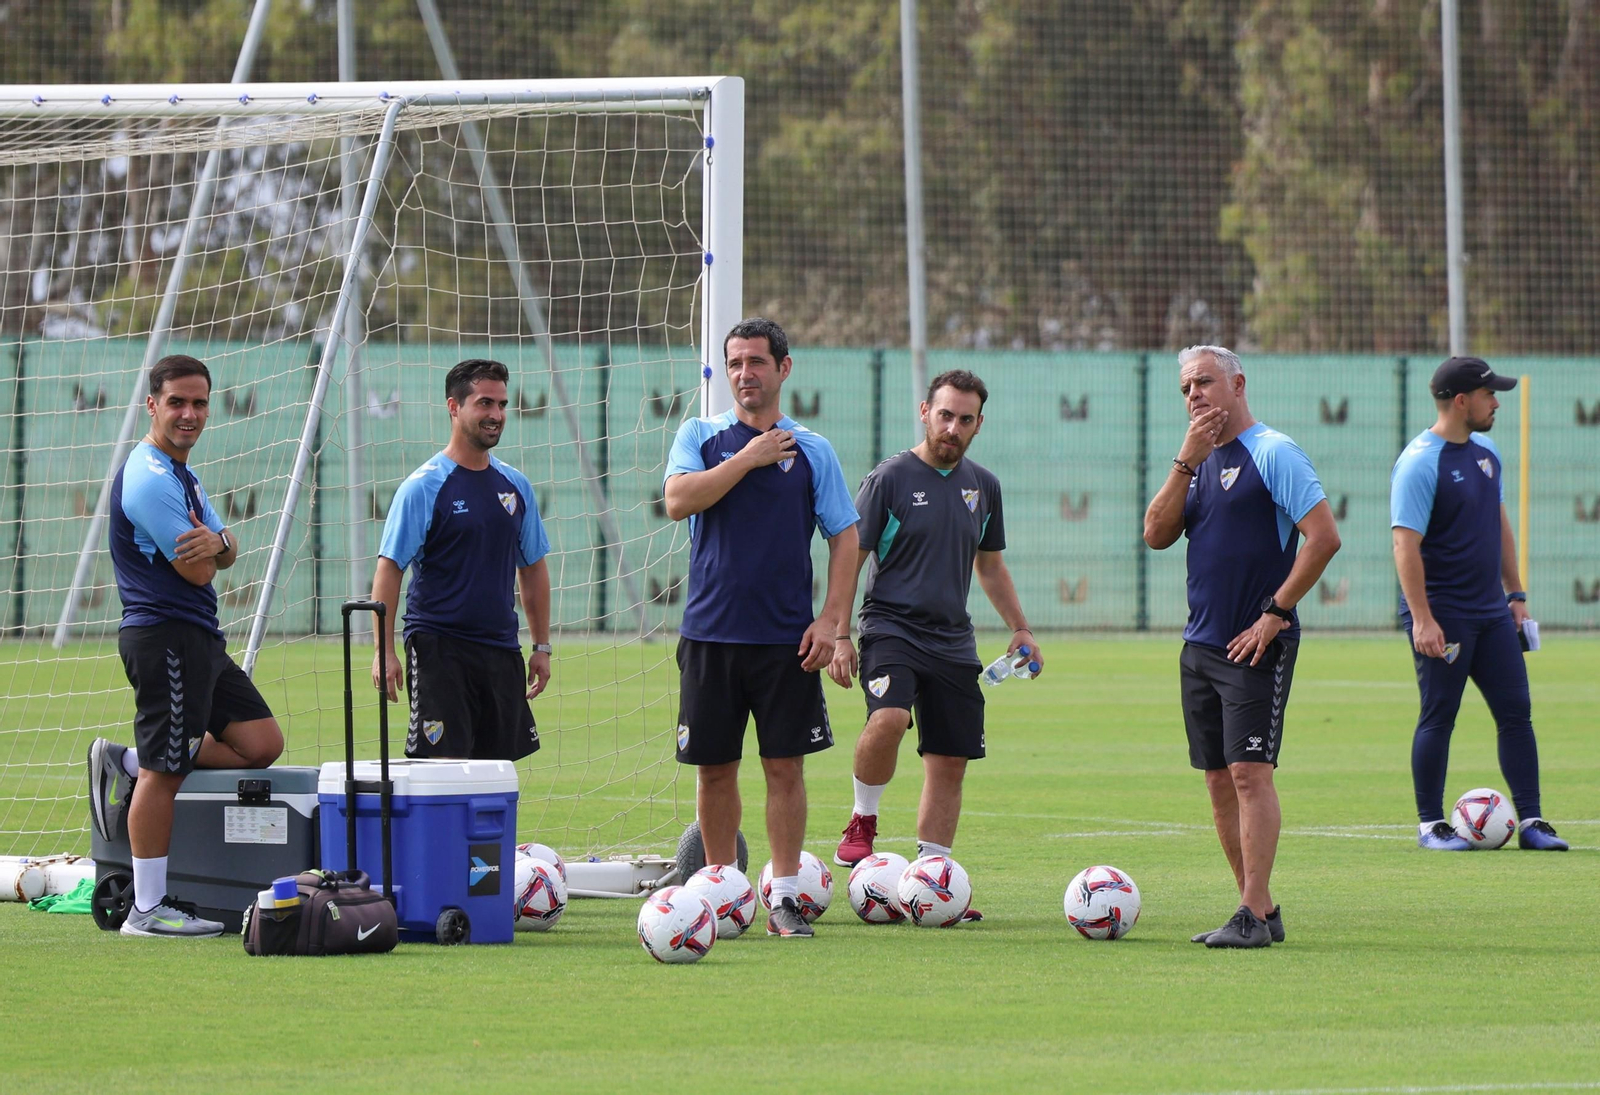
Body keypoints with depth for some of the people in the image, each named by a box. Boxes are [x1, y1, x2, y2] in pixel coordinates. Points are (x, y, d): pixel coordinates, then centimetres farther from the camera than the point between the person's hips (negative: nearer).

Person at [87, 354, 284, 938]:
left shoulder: (180, 473, 18)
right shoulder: (149, 478, -15)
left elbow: (225, 554, 15)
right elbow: (195, 571, -17)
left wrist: (218, 542, -10)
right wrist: (206, 548, 6)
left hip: (199, 639, 10)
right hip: (164, 636, -10)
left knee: (261, 743, 8)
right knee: (163, 772, -8)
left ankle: (124, 764, 16)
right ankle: (147, 910, -4)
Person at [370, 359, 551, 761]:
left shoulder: (515, 485, 11)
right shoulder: (424, 486, -7)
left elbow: (533, 568, 19)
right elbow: (388, 568, -8)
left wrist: (542, 646, 15)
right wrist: (383, 650, -15)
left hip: (501, 649, 6)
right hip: (438, 648, -6)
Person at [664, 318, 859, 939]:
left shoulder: (811, 451, 6)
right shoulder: (701, 437, 6)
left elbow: (845, 538, 6)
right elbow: (678, 501, -11)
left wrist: (832, 619, -4)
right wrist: (748, 459, -12)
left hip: (786, 640, 0)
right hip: (710, 632, 0)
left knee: (785, 766, -2)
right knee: (714, 768, 4)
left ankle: (784, 898, 3)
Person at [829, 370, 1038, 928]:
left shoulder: (982, 485, 12)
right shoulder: (890, 478, -5)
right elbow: (849, 559, -4)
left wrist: (1020, 629, 20)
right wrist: (840, 637, -10)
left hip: (953, 641, 6)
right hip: (891, 628, -5)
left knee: (950, 762, 3)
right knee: (888, 717, -32)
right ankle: (863, 821, -9)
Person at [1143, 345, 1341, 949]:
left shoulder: (1273, 453, -8)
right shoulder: (1201, 459, 15)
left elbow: (1324, 536, -15)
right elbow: (1157, 535, 6)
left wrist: (1274, 614, -15)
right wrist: (1185, 463, -5)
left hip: (1256, 645, -8)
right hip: (1201, 644, 8)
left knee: (1250, 772, -13)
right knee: (1220, 780, 8)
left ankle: (1254, 915, -14)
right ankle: (1260, 910, 13)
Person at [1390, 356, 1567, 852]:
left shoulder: (1486, 453, 11)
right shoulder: (1420, 462, -14)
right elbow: (1406, 544, -19)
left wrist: (1515, 592, 19)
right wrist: (1422, 620, -24)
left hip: (1491, 612, 7)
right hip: (1443, 615, -7)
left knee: (1516, 711, 4)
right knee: (1438, 716, -1)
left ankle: (1531, 821, 8)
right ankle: (1430, 825, 8)